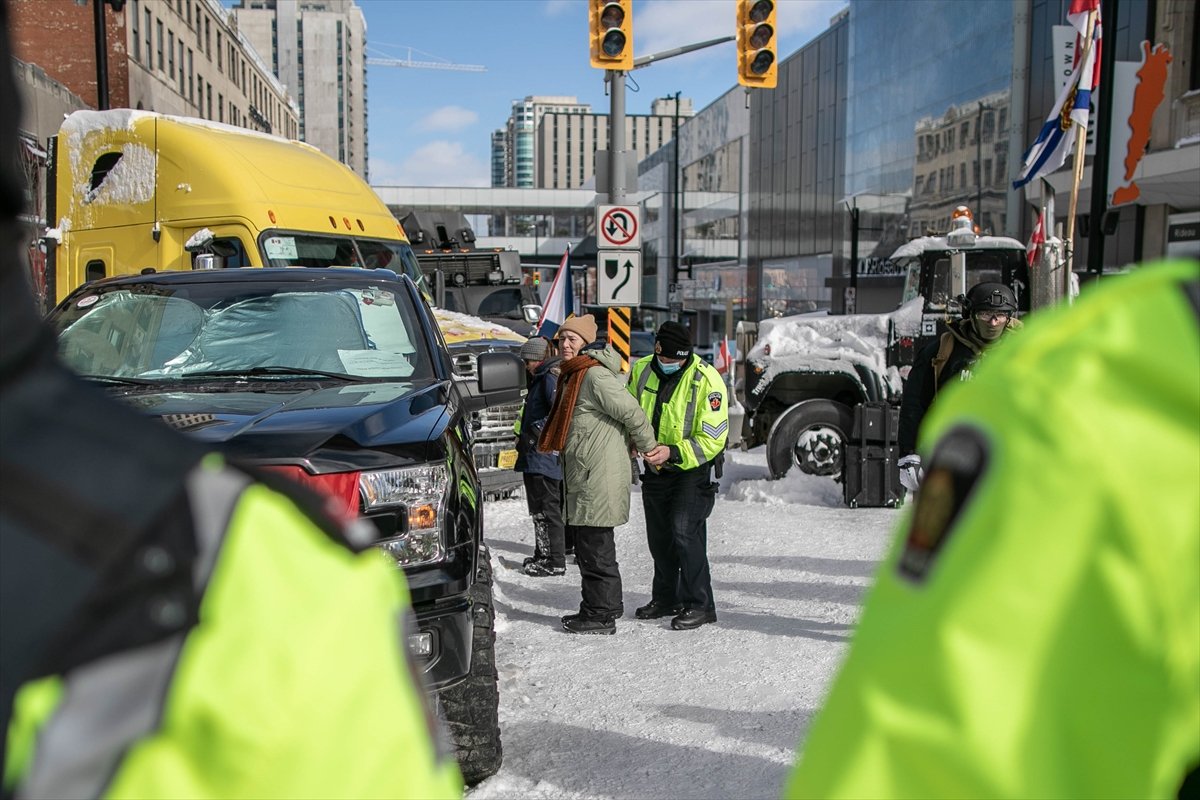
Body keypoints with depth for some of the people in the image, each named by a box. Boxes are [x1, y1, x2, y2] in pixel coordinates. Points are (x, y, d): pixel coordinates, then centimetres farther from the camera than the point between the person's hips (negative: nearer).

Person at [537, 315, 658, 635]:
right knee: (586, 542, 17)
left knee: (595, 546, -5)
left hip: (599, 475, -11)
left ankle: (600, 614, 3)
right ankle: (608, 605, 28)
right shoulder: (573, 375, 16)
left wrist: (649, 449, -7)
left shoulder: (595, 375, -17)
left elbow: (632, 412, -18)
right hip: (584, 474, 11)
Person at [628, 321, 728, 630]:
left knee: (684, 532, -16)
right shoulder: (641, 370, -4)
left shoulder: (706, 380, -21)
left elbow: (712, 440, -20)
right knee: (659, 536, 14)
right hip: (655, 468, 6)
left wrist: (672, 452, -30)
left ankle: (699, 604, -4)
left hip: (693, 469, -6)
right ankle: (665, 598, 30)